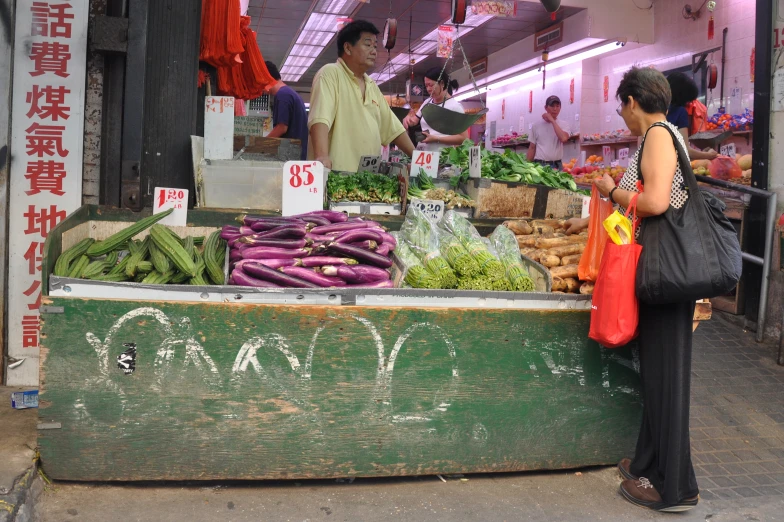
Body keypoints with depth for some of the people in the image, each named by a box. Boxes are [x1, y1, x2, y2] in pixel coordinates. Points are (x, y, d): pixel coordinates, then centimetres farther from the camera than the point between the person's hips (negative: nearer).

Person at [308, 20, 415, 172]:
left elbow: (392, 127, 23)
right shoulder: (330, 74, -6)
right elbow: (320, 119, -21)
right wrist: (322, 156, -35)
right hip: (337, 174, -7)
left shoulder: (372, 86, 20)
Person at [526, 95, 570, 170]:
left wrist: (552, 121, -13)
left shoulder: (563, 125, 3)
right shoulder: (536, 125, 7)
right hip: (539, 164, 0)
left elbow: (564, 139, -18)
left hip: (556, 165, 0)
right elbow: (532, 148, 11)